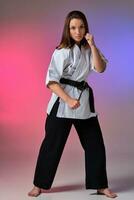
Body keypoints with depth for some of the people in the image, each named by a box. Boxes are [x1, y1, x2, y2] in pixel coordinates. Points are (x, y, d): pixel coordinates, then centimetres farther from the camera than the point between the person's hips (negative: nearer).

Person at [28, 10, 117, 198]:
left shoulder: (88, 49, 6)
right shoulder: (61, 52, -11)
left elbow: (100, 68, -9)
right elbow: (51, 81, -15)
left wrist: (93, 46, -17)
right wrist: (68, 100, -23)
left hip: (85, 100, 6)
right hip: (62, 101, -5)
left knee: (95, 145, 7)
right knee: (52, 145, 2)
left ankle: (100, 185, 20)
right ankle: (39, 185, 18)